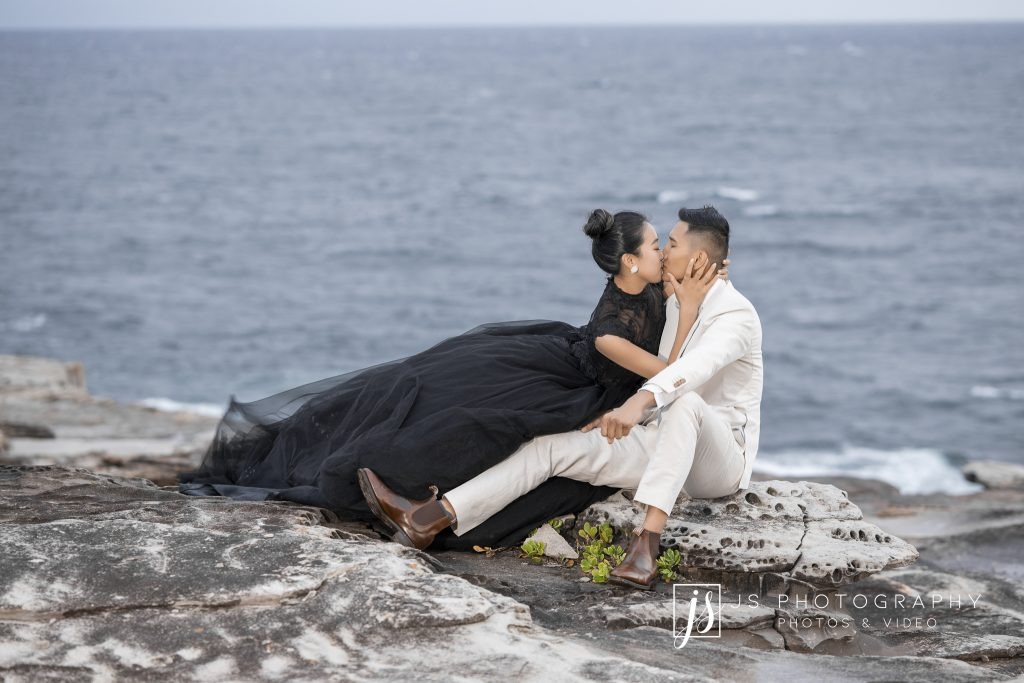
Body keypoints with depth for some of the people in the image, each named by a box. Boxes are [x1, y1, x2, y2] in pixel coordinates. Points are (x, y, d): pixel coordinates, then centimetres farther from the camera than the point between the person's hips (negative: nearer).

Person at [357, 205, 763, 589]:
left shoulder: (736, 314, -17)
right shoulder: (678, 305, 11)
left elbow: (695, 369, -39)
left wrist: (637, 404, -55)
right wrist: (615, 414, 13)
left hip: (719, 458, -7)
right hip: (664, 449, 7)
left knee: (685, 403, -40)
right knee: (552, 446, -10)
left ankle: (647, 543, -47)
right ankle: (426, 520, -23)